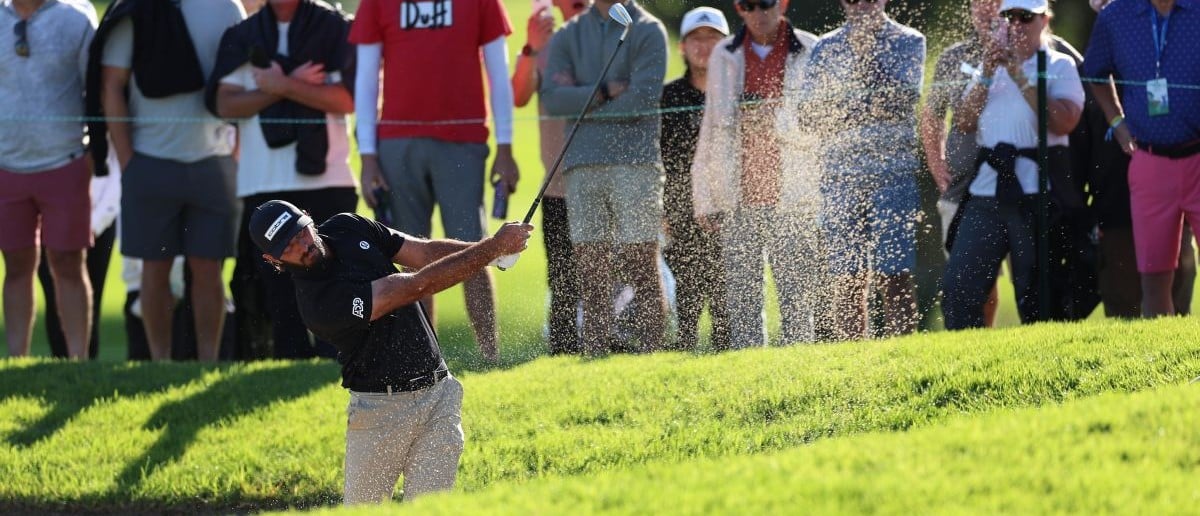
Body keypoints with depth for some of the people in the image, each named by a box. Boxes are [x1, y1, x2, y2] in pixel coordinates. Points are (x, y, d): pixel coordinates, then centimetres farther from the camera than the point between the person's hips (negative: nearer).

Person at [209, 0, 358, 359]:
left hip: (327, 180, -3)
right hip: (264, 186, 3)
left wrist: (283, 86, -12)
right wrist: (295, 87, -7)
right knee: (278, 286, 2)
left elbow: (346, 99, -6)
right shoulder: (241, 37, 12)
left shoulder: (335, 29, 4)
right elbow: (225, 103, 1)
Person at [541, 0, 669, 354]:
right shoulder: (568, 35, 15)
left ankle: (649, 353, -5)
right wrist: (606, 91, -9)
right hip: (582, 165, 4)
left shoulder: (648, 31, 4)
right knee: (590, 267, 2)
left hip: (635, 161, -4)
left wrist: (578, 100, -1)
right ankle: (596, 353, 5)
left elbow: (642, 99, -9)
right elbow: (551, 97, 1)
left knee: (642, 267, -6)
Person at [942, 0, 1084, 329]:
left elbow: (1065, 122, -13)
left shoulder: (1059, 66, 4)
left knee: (1035, 292, 0)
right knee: (958, 285, -4)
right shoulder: (992, 65, 19)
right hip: (987, 188, 4)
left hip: (1036, 190, -4)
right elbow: (965, 123, 8)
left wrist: (1020, 78, -11)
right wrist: (987, 74, -3)